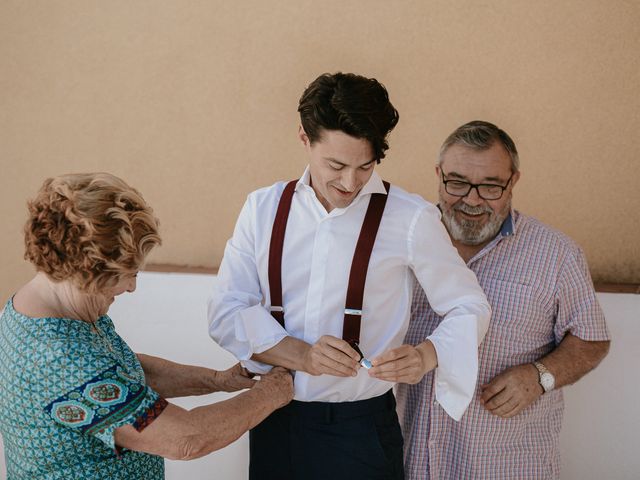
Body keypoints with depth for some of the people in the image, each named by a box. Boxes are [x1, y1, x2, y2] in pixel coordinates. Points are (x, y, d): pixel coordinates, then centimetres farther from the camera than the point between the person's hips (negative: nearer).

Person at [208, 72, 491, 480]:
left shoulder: (411, 219, -10)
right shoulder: (263, 208, 0)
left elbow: (470, 308, -3)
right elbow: (226, 312, -3)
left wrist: (424, 355, -24)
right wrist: (300, 355, -20)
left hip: (361, 427, -2)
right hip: (274, 423, 3)